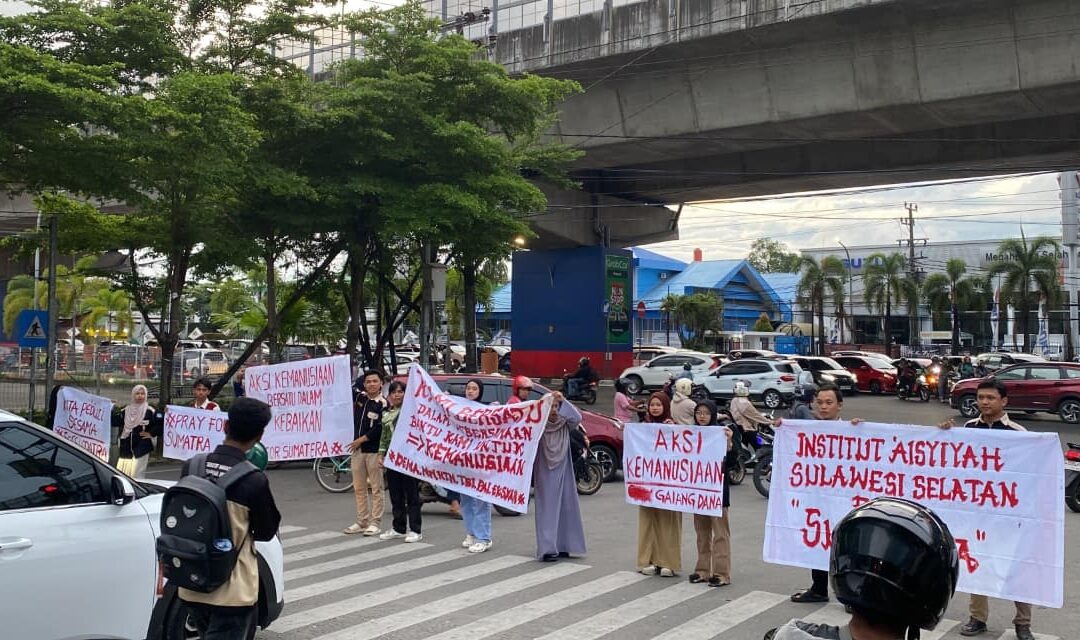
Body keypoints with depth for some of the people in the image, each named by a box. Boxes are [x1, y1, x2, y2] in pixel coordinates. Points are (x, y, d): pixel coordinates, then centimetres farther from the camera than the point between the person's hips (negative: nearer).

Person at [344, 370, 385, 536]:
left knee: (376, 488, -1)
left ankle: (375, 523, 3)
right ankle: (362, 522, 20)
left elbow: (380, 429, -15)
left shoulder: (383, 403, -10)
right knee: (359, 488, 11)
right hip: (357, 449, 7)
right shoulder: (360, 397, 9)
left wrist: (360, 440, -11)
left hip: (374, 450, -7)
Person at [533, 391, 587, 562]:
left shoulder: (564, 424, 0)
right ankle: (547, 549, -9)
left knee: (565, 507, 7)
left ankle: (562, 546, 17)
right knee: (548, 509, -6)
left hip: (562, 472, 4)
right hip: (544, 473, -4)